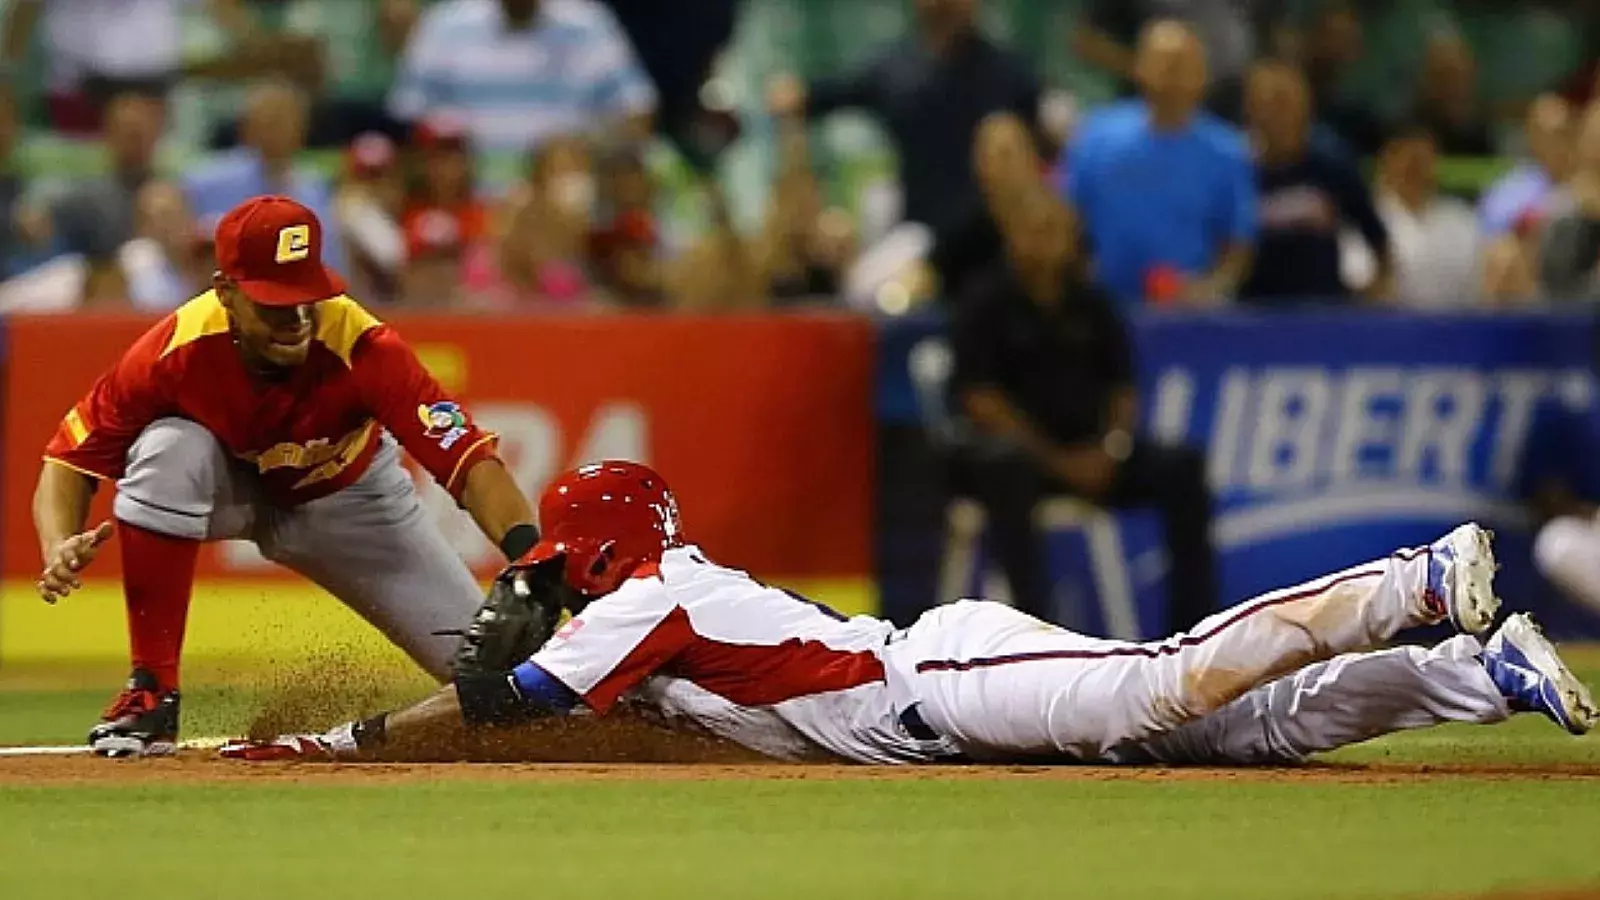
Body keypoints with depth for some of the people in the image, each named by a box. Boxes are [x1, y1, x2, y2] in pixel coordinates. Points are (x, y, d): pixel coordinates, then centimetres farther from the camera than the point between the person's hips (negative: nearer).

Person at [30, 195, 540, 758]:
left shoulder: (364, 348, -35)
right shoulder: (176, 352, -32)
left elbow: (472, 462, -40)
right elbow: (70, 463, -25)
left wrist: (527, 554, -57)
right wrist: (61, 550, -45)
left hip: (347, 498, 0)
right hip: (229, 489, 0)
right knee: (168, 450, -36)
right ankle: (150, 692, -22)